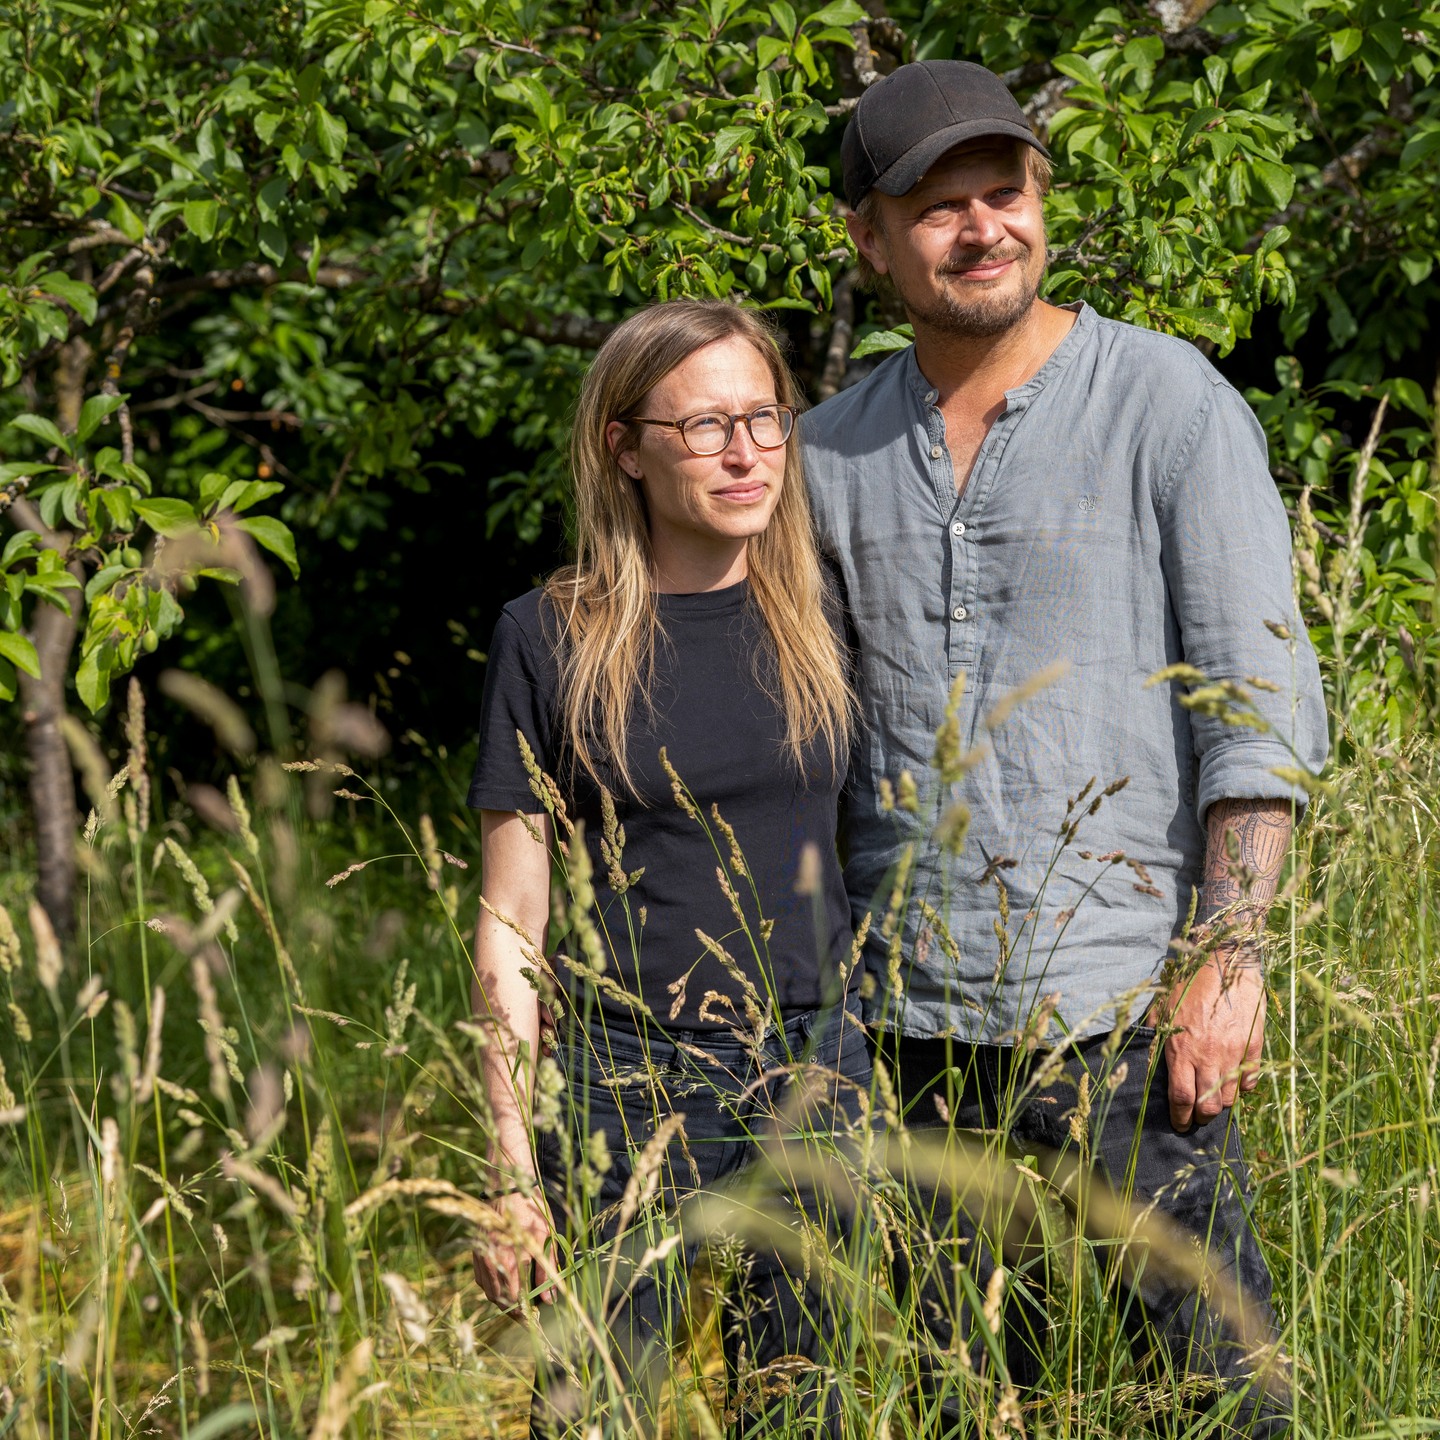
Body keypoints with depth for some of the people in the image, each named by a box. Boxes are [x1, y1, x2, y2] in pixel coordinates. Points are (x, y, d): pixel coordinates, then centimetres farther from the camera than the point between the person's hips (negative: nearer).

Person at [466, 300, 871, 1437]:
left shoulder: (817, 617, 6)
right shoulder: (553, 639, -3)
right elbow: (511, 921, -2)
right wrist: (513, 1170, -6)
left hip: (813, 1083, 3)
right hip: (623, 1086, -3)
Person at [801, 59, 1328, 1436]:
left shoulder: (1169, 400, -3)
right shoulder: (828, 454, 9)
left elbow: (1262, 696, -5)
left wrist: (1229, 953, -13)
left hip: (1123, 1009, -4)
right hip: (905, 1015, 4)